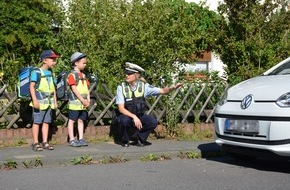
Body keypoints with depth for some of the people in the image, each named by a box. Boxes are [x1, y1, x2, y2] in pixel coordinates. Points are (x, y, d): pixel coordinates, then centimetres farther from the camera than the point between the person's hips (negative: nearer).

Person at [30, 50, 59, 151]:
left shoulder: (50, 72, 13)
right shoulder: (36, 72, -8)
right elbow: (32, 86, -13)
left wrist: (55, 101, 17)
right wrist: (34, 100, -21)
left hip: (49, 102, 7)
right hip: (40, 102, -7)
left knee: (46, 122, 8)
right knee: (37, 122, -1)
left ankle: (45, 142, 14)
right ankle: (36, 143, 5)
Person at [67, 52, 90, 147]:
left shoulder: (83, 75, 15)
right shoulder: (72, 75, -9)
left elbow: (87, 88, 13)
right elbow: (74, 89, -16)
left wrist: (88, 100, -1)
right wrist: (82, 100, -18)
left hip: (83, 104, 7)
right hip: (75, 102, -7)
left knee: (81, 120, 10)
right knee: (72, 120, 1)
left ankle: (81, 139, 15)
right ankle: (72, 140, 4)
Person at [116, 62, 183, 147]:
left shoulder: (143, 86, -9)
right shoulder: (121, 87, -16)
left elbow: (162, 91, -7)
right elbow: (121, 108, -19)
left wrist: (173, 87, -27)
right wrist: (134, 117, -33)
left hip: (140, 116, 2)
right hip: (126, 116, -2)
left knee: (153, 122, -24)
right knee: (125, 120, -36)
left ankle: (138, 137, 1)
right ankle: (125, 140, -5)